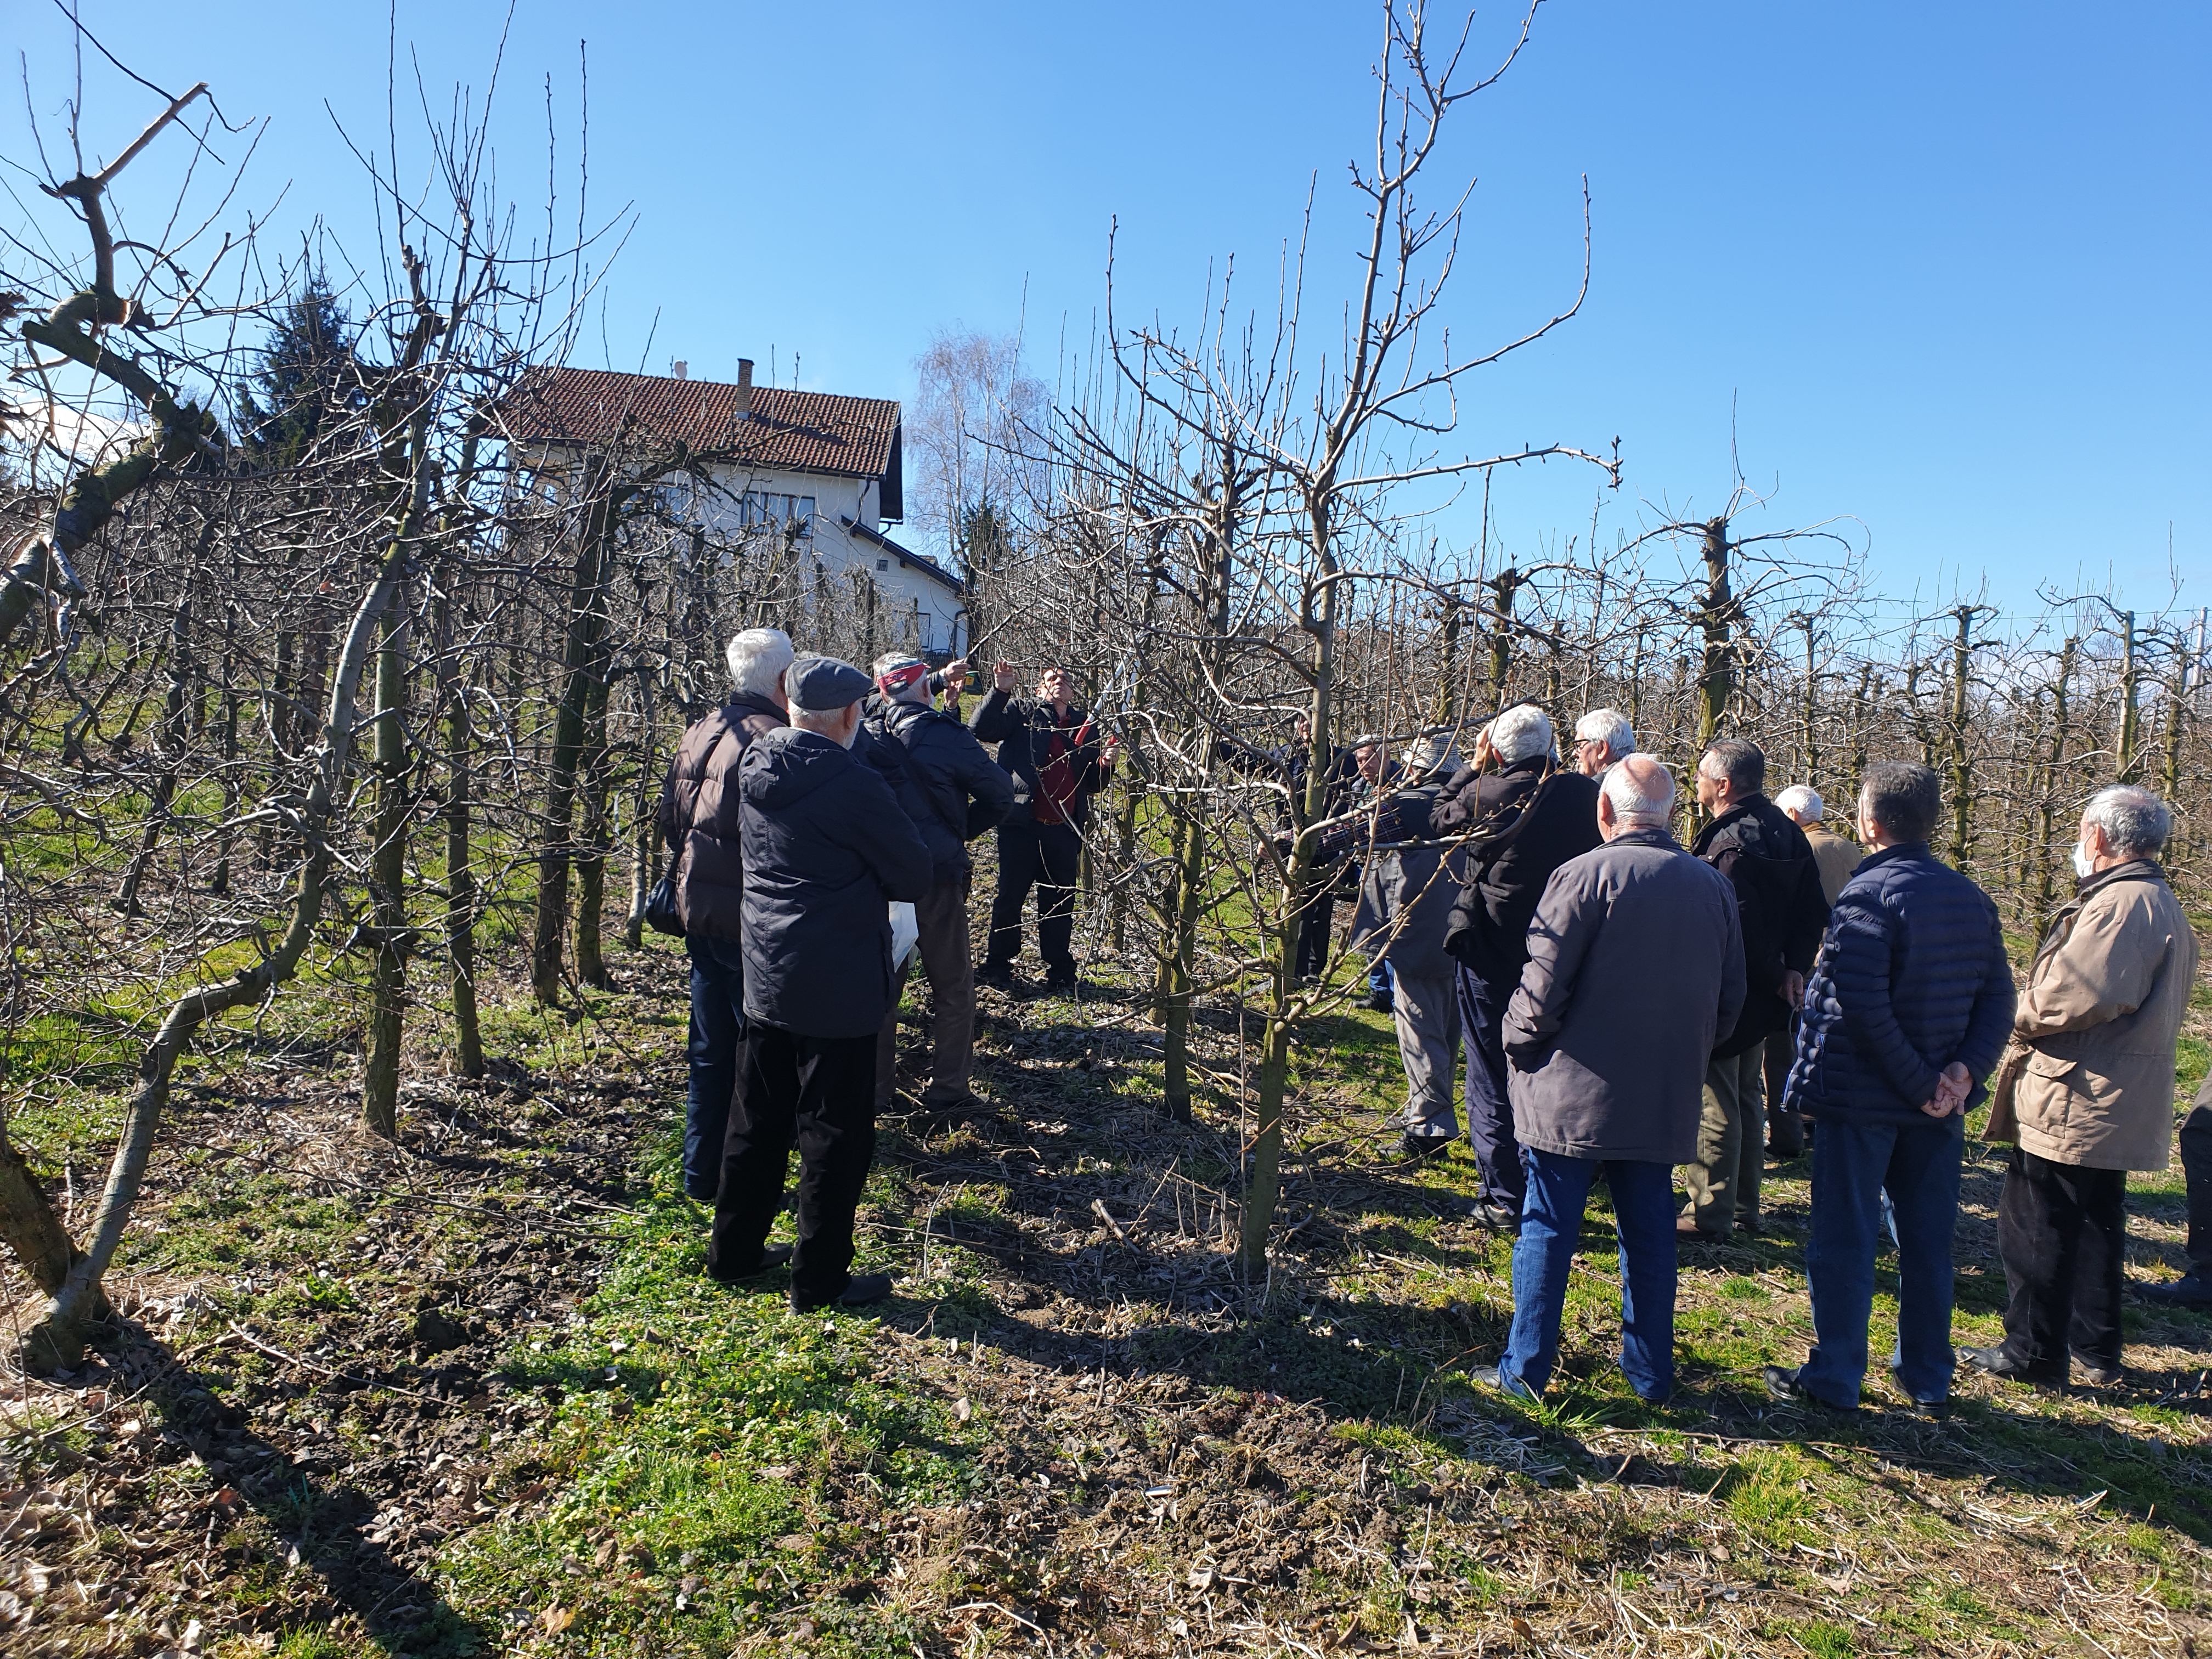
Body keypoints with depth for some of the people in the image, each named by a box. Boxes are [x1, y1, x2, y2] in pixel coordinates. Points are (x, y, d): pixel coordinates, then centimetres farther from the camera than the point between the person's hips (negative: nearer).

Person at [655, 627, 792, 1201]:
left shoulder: (699, 733, 8)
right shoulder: (773, 740, -17)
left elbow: (669, 819, 14)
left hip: (700, 911, 8)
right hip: (753, 919, -8)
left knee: (711, 1050, 18)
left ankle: (702, 1175, 29)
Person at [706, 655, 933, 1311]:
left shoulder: (752, 771, 3)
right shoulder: (853, 784, -20)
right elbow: (915, 877, -11)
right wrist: (868, 875, 9)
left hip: (763, 979, 7)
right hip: (838, 990, -7)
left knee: (757, 1120, 20)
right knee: (835, 1134, 6)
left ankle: (734, 1251, 34)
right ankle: (820, 1278, 17)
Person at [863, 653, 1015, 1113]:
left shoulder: (864, 731, -4)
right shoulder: (945, 734, -12)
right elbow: (1000, 795, -6)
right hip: (937, 873, -3)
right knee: (952, 984, 12)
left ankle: (873, 1089, 19)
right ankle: (947, 1085, 17)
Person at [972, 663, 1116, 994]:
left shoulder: (1085, 725, 15)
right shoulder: (1023, 711, 4)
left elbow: (1093, 784, 16)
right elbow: (981, 729, -12)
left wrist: (1105, 764, -4)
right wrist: (1000, 691, -22)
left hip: (1065, 830, 3)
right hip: (1022, 826, -3)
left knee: (1060, 902, 10)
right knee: (1010, 895, 6)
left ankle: (1060, 971, 21)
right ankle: (998, 965, 18)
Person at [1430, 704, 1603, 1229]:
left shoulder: (1485, 794, -15)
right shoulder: (1583, 794, -9)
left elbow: (1439, 820, 4)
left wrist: (1474, 768, 10)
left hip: (1491, 955, -3)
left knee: (1493, 1081, 8)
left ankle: (1505, 1200, 11)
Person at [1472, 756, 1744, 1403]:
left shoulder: (1586, 875, -14)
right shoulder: (1714, 886, 5)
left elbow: (1542, 990, -16)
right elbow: (1730, 997, 11)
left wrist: (1518, 1044, 1)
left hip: (1574, 1095, -5)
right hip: (1666, 1100, 5)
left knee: (1548, 1230, 5)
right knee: (1650, 1234, 16)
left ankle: (1525, 1368, 13)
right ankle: (1650, 1371, 27)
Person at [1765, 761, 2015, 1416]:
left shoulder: (1868, 895, -17)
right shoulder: (1971, 897, 7)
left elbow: (1861, 1007, -24)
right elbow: (1998, 998, 4)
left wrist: (1918, 1083, -15)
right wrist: (1964, 1071, -6)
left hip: (1861, 1099, -6)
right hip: (1938, 1109, 7)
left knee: (1844, 1239, 4)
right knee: (1928, 1240, 16)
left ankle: (1834, 1378, 13)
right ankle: (1928, 1380, 27)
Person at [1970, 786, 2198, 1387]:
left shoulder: (2119, 904, -20)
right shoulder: (2164, 906, 15)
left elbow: (2077, 994, -29)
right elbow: (2153, 1009, 20)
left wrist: (2022, 1018, -9)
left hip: (2074, 1101, -10)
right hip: (2120, 1105, 11)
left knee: (2035, 1227, 0)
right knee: (2096, 1225, 19)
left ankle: (2032, 1353, 9)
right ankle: (2097, 1350, 30)